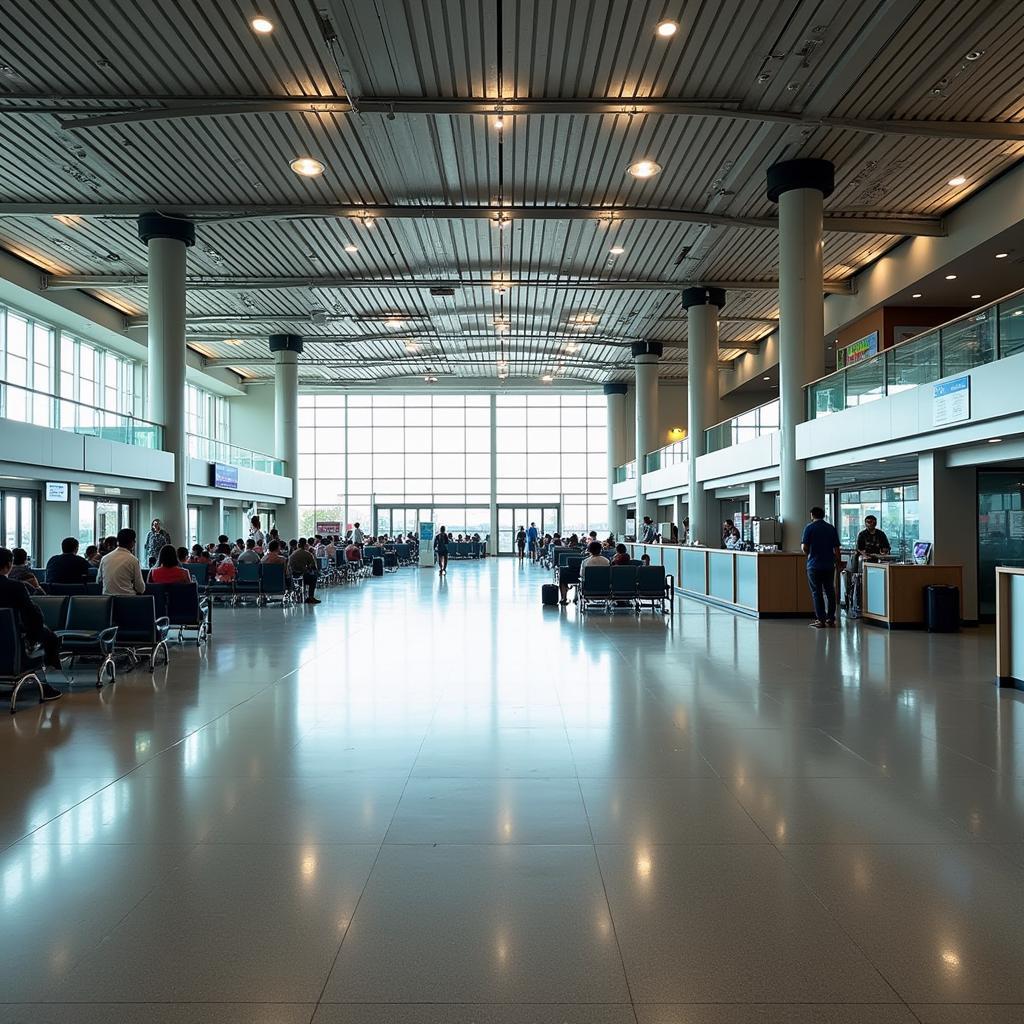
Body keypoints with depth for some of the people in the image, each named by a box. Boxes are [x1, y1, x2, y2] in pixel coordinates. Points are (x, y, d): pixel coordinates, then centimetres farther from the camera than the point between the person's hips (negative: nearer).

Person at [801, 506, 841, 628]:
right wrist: (838, 562, 15)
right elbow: (836, 548, 5)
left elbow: (804, 547, -11)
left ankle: (820, 620, 0)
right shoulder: (831, 528, 7)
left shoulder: (809, 527, -5)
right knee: (830, 592, 11)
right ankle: (831, 619, 14)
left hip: (814, 565, -4)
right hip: (829, 564, 4)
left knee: (817, 592, 1)